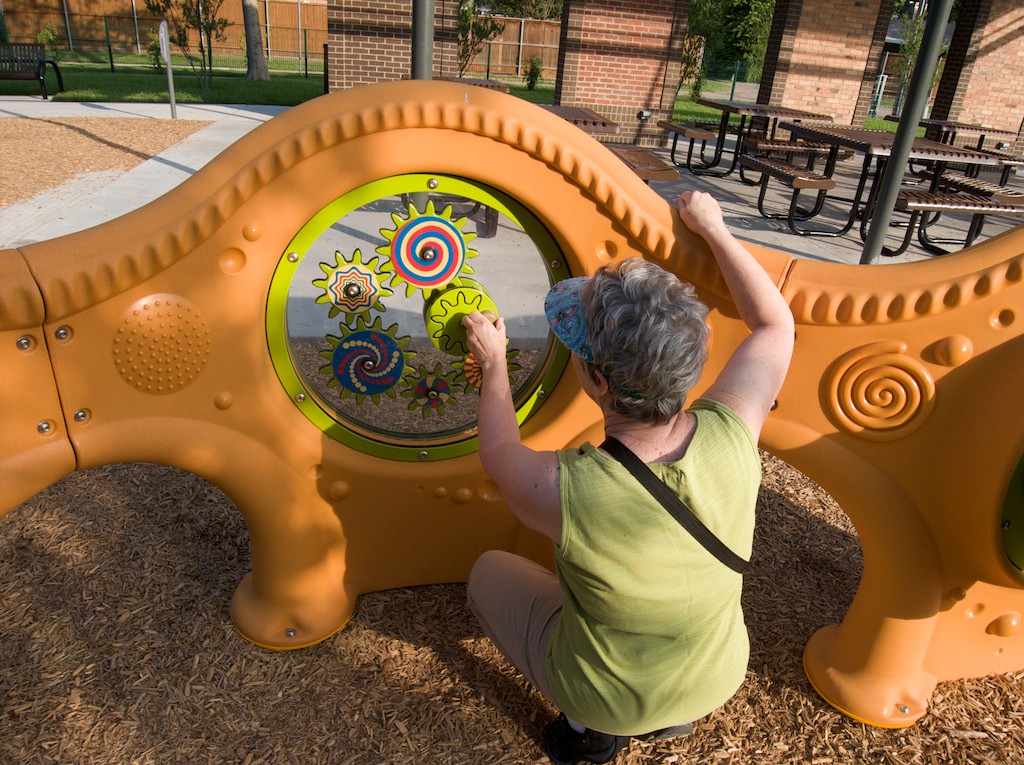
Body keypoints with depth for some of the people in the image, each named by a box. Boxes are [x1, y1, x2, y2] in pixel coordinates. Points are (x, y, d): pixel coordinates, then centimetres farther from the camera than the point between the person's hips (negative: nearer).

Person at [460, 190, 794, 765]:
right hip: (719, 680, 4)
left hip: (607, 699, -3)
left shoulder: (561, 491, -38)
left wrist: (493, 361, 4)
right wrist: (712, 228, 3)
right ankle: (677, 713, 26)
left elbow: (498, 451, -11)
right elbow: (775, 323, -7)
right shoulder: (730, 434, -28)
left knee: (489, 571, 18)